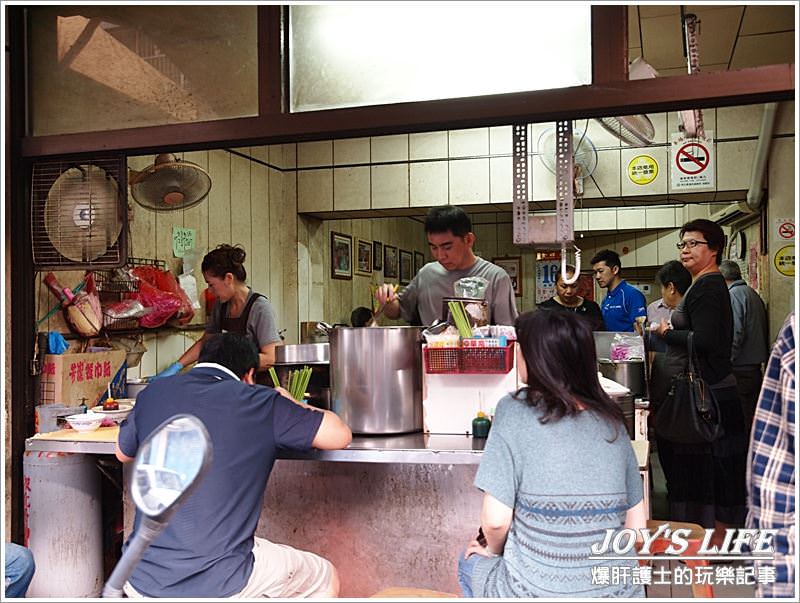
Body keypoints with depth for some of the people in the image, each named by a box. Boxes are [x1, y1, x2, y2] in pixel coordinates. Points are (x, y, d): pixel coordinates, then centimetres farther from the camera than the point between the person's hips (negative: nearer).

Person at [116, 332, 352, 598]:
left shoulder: (153, 393, 4)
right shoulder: (259, 403, -7)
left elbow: (123, 453, 23)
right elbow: (340, 435, -2)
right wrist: (291, 406, 16)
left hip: (141, 583, 5)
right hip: (219, 584, -4)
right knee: (325, 577, 19)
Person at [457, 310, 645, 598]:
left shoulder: (515, 410, -12)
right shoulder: (612, 420, 0)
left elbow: (495, 520, -14)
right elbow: (637, 524, 5)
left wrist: (493, 549, 8)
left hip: (539, 592, -5)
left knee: (470, 561, 25)